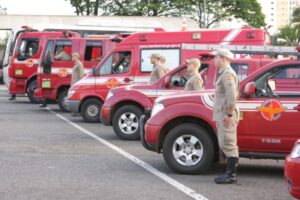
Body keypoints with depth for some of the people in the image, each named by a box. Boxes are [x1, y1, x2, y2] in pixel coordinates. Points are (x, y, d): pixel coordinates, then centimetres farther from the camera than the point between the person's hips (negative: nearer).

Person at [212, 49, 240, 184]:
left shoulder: (227, 74, -13)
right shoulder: (223, 73, 20)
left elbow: (231, 96, -22)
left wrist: (229, 114, -23)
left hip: (226, 116, -11)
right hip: (221, 115, 11)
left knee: (228, 145, -8)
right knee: (225, 145, 12)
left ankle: (231, 175, -6)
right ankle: (229, 173, 17)